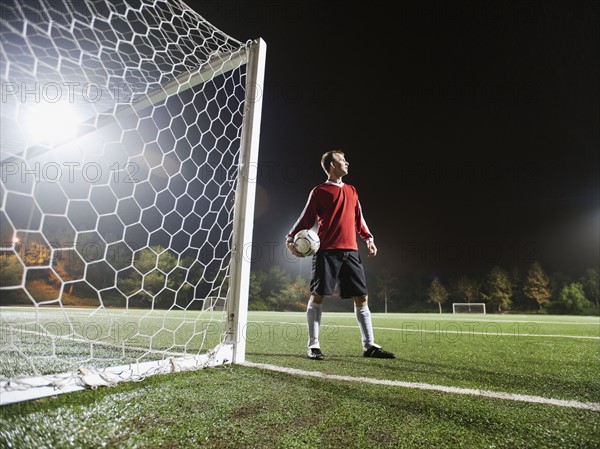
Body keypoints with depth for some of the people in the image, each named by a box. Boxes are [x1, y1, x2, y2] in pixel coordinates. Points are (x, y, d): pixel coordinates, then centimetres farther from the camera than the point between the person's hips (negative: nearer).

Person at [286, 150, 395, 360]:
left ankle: (369, 345, 13)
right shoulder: (319, 192, 3)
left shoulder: (351, 190, 20)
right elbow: (306, 219, 1)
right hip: (326, 251, -5)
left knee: (361, 297, 4)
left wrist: (368, 237, 12)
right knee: (317, 295, -4)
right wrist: (290, 239, -11)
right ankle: (313, 345, 7)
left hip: (350, 251, 6)